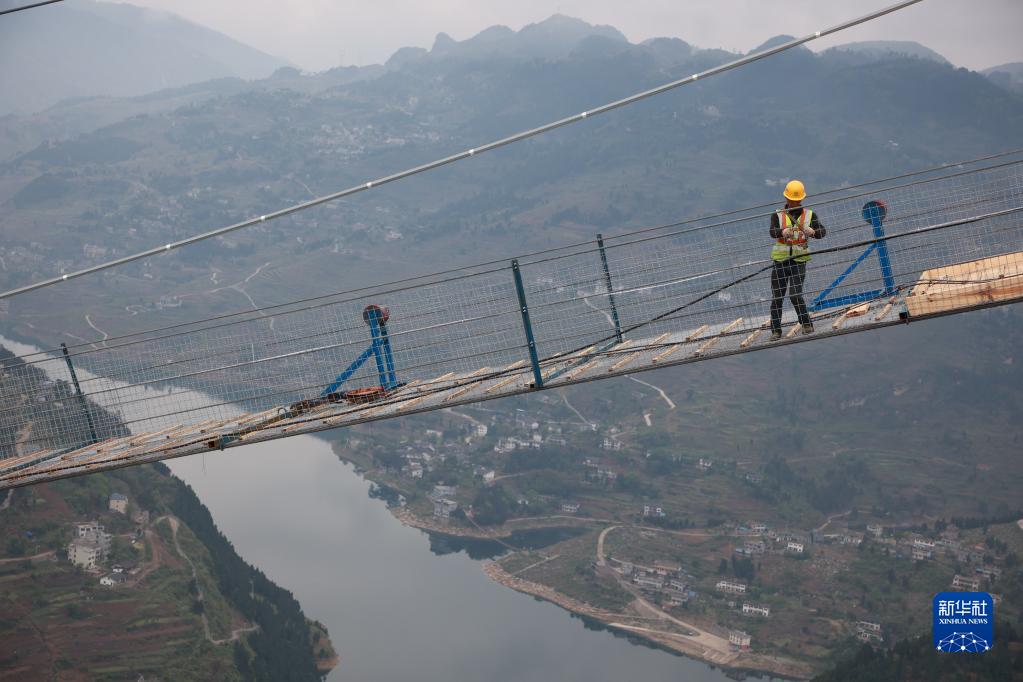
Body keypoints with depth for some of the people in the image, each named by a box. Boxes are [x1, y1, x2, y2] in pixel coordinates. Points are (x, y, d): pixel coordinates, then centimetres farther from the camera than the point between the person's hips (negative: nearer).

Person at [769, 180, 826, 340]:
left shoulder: (810, 214, 6)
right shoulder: (778, 215, 3)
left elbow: (822, 232, -6)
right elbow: (772, 232, -15)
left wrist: (812, 232, -30)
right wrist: (783, 232, -38)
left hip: (799, 260, -1)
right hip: (780, 260, 1)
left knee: (795, 294, -14)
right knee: (777, 297, 3)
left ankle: (807, 324, 2)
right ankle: (776, 330, 13)